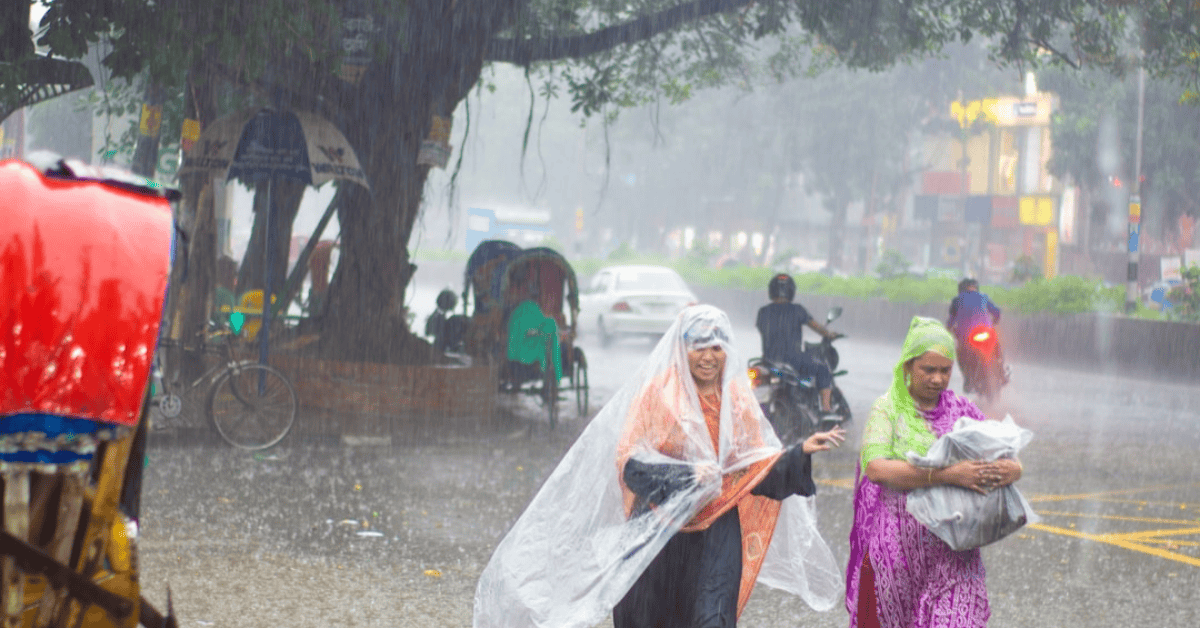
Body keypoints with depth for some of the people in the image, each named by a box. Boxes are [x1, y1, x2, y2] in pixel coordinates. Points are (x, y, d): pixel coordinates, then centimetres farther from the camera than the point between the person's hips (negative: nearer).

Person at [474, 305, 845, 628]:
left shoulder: (738, 400, 7)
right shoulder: (657, 394, -5)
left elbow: (760, 469, 7)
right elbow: (630, 462, -12)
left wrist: (801, 452, -8)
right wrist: (686, 476, -24)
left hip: (716, 537, 2)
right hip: (659, 533, -2)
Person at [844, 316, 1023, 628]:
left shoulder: (962, 410, 8)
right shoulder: (887, 408, -2)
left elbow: (1010, 460, 8)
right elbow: (876, 467, -20)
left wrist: (1012, 470, -19)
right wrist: (948, 475, -28)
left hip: (952, 555, 2)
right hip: (896, 550, -2)